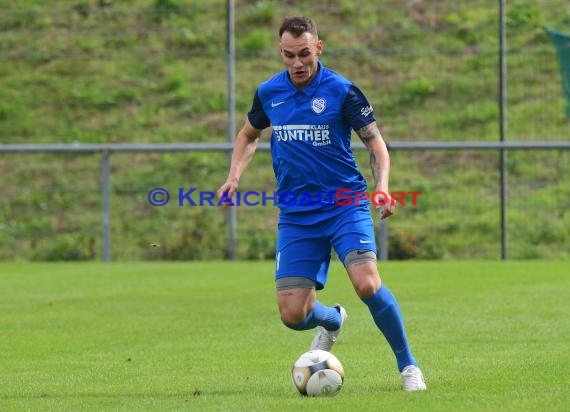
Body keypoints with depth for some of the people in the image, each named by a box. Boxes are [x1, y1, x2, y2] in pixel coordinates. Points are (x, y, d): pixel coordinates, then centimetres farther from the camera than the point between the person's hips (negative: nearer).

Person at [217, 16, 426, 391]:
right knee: (293, 315, -5)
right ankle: (332, 320, 33)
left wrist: (382, 185, -20)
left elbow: (375, 141, -2)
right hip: (295, 216, 3)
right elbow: (249, 135, 23)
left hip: (345, 207, -3)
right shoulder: (268, 93, 5)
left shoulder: (342, 91, -7)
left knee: (367, 283, -27)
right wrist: (234, 176, 6)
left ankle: (408, 365, -8)